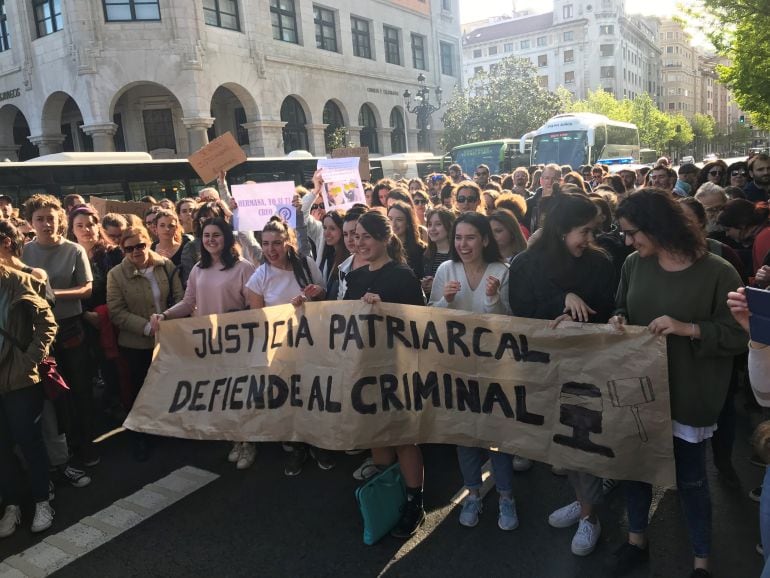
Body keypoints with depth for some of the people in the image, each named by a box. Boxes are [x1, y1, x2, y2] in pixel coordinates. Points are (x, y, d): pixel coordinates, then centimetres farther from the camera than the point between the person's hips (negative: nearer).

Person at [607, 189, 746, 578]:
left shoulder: (717, 272, -16)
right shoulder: (634, 264, -1)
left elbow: (739, 336, -12)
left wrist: (689, 328, -26)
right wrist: (618, 319, -10)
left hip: (689, 395, -4)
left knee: (690, 478, 11)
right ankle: (637, 540, 39)